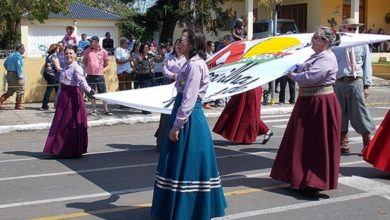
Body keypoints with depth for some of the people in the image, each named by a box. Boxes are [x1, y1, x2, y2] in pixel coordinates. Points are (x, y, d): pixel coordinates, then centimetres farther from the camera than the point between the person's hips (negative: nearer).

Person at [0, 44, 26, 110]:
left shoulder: (10, 55, 15)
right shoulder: (18, 56, -13)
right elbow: (19, 67, -21)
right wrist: (21, 77, -22)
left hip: (9, 74, 9)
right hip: (15, 75, -9)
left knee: (10, 92, 16)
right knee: (20, 91, 3)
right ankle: (18, 106, 8)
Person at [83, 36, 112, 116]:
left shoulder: (103, 51, -3)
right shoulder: (87, 51, 0)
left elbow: (106, 63, 8)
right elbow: (84, 60, 14)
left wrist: (100, 67, 7)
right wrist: (88, 67, 8)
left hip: (100, 75, -1)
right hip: (90, 75, 1)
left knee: (103, 93, 0)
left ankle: (106, 110, 6)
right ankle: (94, 110, 17)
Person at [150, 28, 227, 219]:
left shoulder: (194, 65, -17)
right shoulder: (191, 63, 15)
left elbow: (189, 100, -21)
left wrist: (176, 126, -19)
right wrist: (177, 123, 20)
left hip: (189, 120, -10)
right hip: (187, 118, 10)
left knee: (186, 163, -1)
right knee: (182, 163, 16)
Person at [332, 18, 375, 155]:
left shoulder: (362, 44, 8)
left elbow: (367, 65, 6)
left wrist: (367, 85, -1)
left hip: (356, 82, -1)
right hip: (339, 82, 2)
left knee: (359, 112, -2)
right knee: (340, 113, 8)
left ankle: (368, 143, 11)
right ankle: (343, 143, 21)